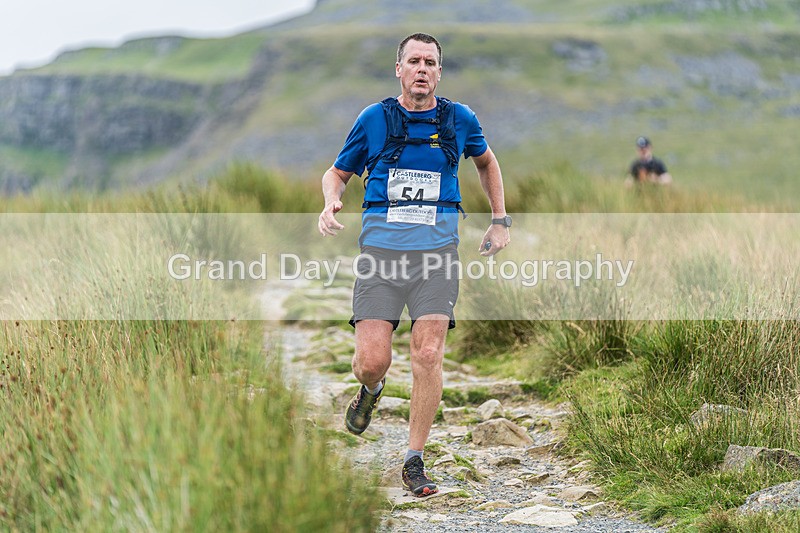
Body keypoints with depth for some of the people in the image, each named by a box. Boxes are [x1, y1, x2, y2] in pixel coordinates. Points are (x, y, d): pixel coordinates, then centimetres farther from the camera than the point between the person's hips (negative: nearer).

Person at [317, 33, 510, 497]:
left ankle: (415, 463, 1)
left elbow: (486, 162, 29)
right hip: (381, 245, 0)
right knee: (372, 359, -9)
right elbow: (338, 172, 16)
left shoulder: (460, 120, 9)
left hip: (437, 248, 1)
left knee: (429, 356, -11)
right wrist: (331, 202, -6)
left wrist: (500, 221, 24)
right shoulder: (375, 119, 5)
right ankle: (372, 389, 31)